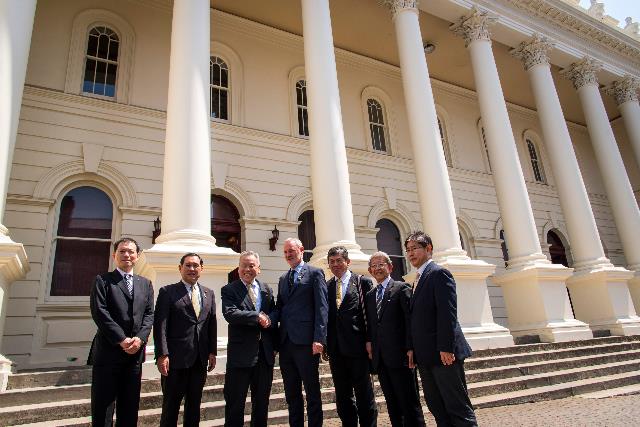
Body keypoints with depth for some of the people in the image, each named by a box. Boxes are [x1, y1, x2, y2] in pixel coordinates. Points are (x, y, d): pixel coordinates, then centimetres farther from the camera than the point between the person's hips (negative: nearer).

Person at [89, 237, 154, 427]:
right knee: (103, 408, 2)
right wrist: (122, 340, -15)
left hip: (135, 352, 4)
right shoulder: (102, 280, 2)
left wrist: (140, 338, -9)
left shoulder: (145, 284, 15)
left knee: (130, 407, 11)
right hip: (108, 351, -4)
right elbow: (99, 312, -9)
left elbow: (149, 314, 8)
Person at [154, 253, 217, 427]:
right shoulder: (167, 292, -3)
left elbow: (212, 324, 10)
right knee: (170, 406, 7)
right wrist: (162, 355, -15)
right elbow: (160, 326, -8)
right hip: (175, 359, -4)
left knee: (194, 405, 13)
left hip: (200, 360, 4)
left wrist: (212, 352, 5)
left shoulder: (209, 294, 10)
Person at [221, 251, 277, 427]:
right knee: (235, 402, 5)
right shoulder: (229, 290, -4)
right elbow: (230, 313, -21)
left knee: (262, 402, 16)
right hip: (241, 353, -4)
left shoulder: (267, 290, 9)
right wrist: (257, 316, -20)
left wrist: (274, 346, 7)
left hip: (265, 353, 4)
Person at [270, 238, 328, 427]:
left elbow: (321, 308, -8)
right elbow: (280, 307, 16)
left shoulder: (314, 273, -1)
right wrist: (270, 319, -6)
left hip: (305, 341, -6)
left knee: (312, 391, 4)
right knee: (291, 393, 14)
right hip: (286, 341, 6)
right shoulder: (283, 278, 18)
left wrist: (319, 339, -16)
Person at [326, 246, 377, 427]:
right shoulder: (326, 286, 11)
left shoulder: (363, 282, -1)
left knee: (364, 395, 5)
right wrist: (325, 344, 4)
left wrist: (370, 341, -8)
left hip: (357, 347, -4)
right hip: (336, 349, 4)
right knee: (342, 396, 13)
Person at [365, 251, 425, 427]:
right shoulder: (370, 295, 16)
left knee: (409, 402, 0)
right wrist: (369, 342, 2)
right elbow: (370, 324, 17)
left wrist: (411, 348, -14)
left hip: (399, 355, -5)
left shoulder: (402, 288, -2)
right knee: (392, 404, 12)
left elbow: (410, 319, -8)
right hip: (379, 358, 6)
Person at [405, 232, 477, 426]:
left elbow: (448, 313, -17)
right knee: (435, 405, 13)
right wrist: (415, 350, 11)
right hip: (425, 356, 9)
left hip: (443, 353, -9)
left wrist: (446, 348, -21)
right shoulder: (419, 279, 17)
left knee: (458, 407, 0)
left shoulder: (439, 273, -9)